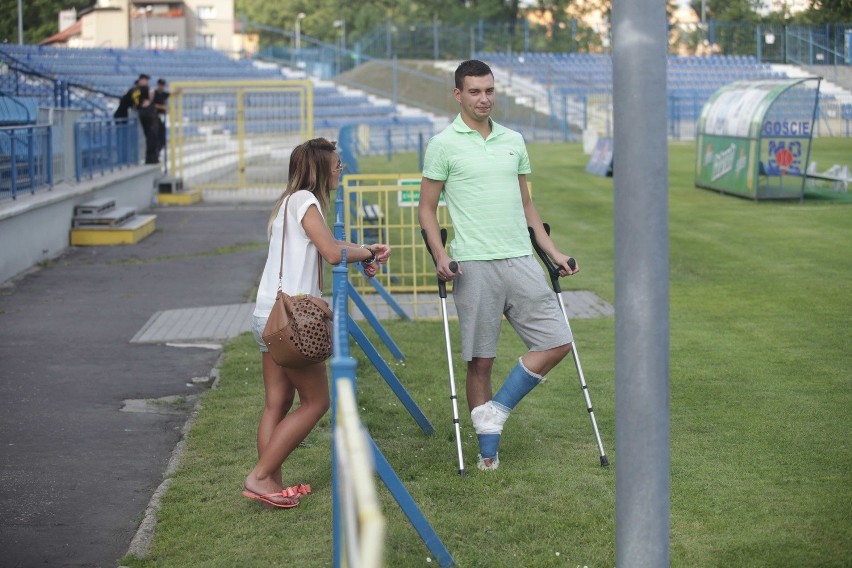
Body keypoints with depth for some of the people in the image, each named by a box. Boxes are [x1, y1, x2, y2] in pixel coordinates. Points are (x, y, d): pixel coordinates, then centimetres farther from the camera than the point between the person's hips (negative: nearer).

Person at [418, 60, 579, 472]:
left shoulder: (514, 141, 15)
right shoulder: (444, 145, 1)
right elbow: (427, 209, 1)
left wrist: (553, 252, 16)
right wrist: (440, 256, -13)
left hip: (520, 260, 5)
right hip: (474, 266, -5)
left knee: (557, 342, -3)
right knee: (480, 360, 0)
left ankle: (496, 410, 7)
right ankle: (488, 452, 10)